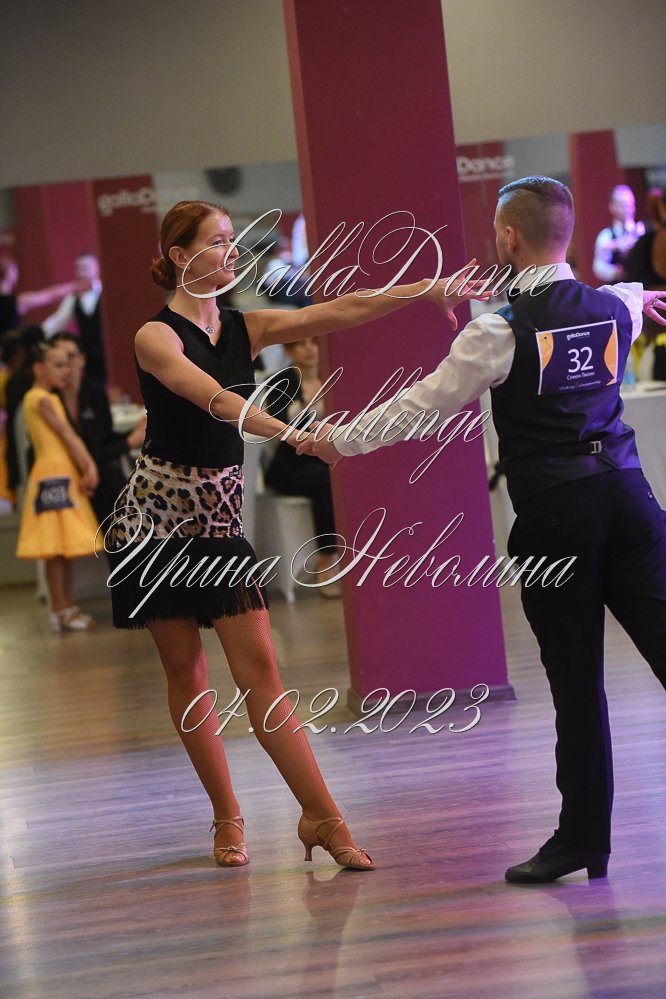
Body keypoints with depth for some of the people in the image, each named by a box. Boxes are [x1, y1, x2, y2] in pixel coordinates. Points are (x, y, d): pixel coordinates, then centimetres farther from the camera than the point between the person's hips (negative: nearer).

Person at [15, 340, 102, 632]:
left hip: (65, 476, 9)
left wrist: (88, 468, -2)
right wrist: (87, 470, -7)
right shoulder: (41, 399, -10)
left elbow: (71, 438, 10)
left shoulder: (49, 398, 18)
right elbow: (67, 436, -11)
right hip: (53, 475, -9)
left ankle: (67, 607, 14)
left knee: (66, 546, 10)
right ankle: (60, 611, -6)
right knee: (56, 548, -7)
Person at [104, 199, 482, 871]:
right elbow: (215, 400, -27)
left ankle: (322, 817, -6)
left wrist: (422, 290, -15)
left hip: (220, 513, 4)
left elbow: (336, 313, -3)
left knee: (259, 668, -4)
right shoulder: (156, 337, -10)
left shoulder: (245, 328, 7)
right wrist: (292, 434, -40)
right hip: (157, 514, -4)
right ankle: (227, 819, 16)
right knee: (185, 672, 4)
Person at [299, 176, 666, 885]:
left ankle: (583, 836, 12)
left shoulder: (501, 330, -8)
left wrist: (340, 440, 15)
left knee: (575, 677, 2)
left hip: (552, 511, -4)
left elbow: (423, 405, 0)